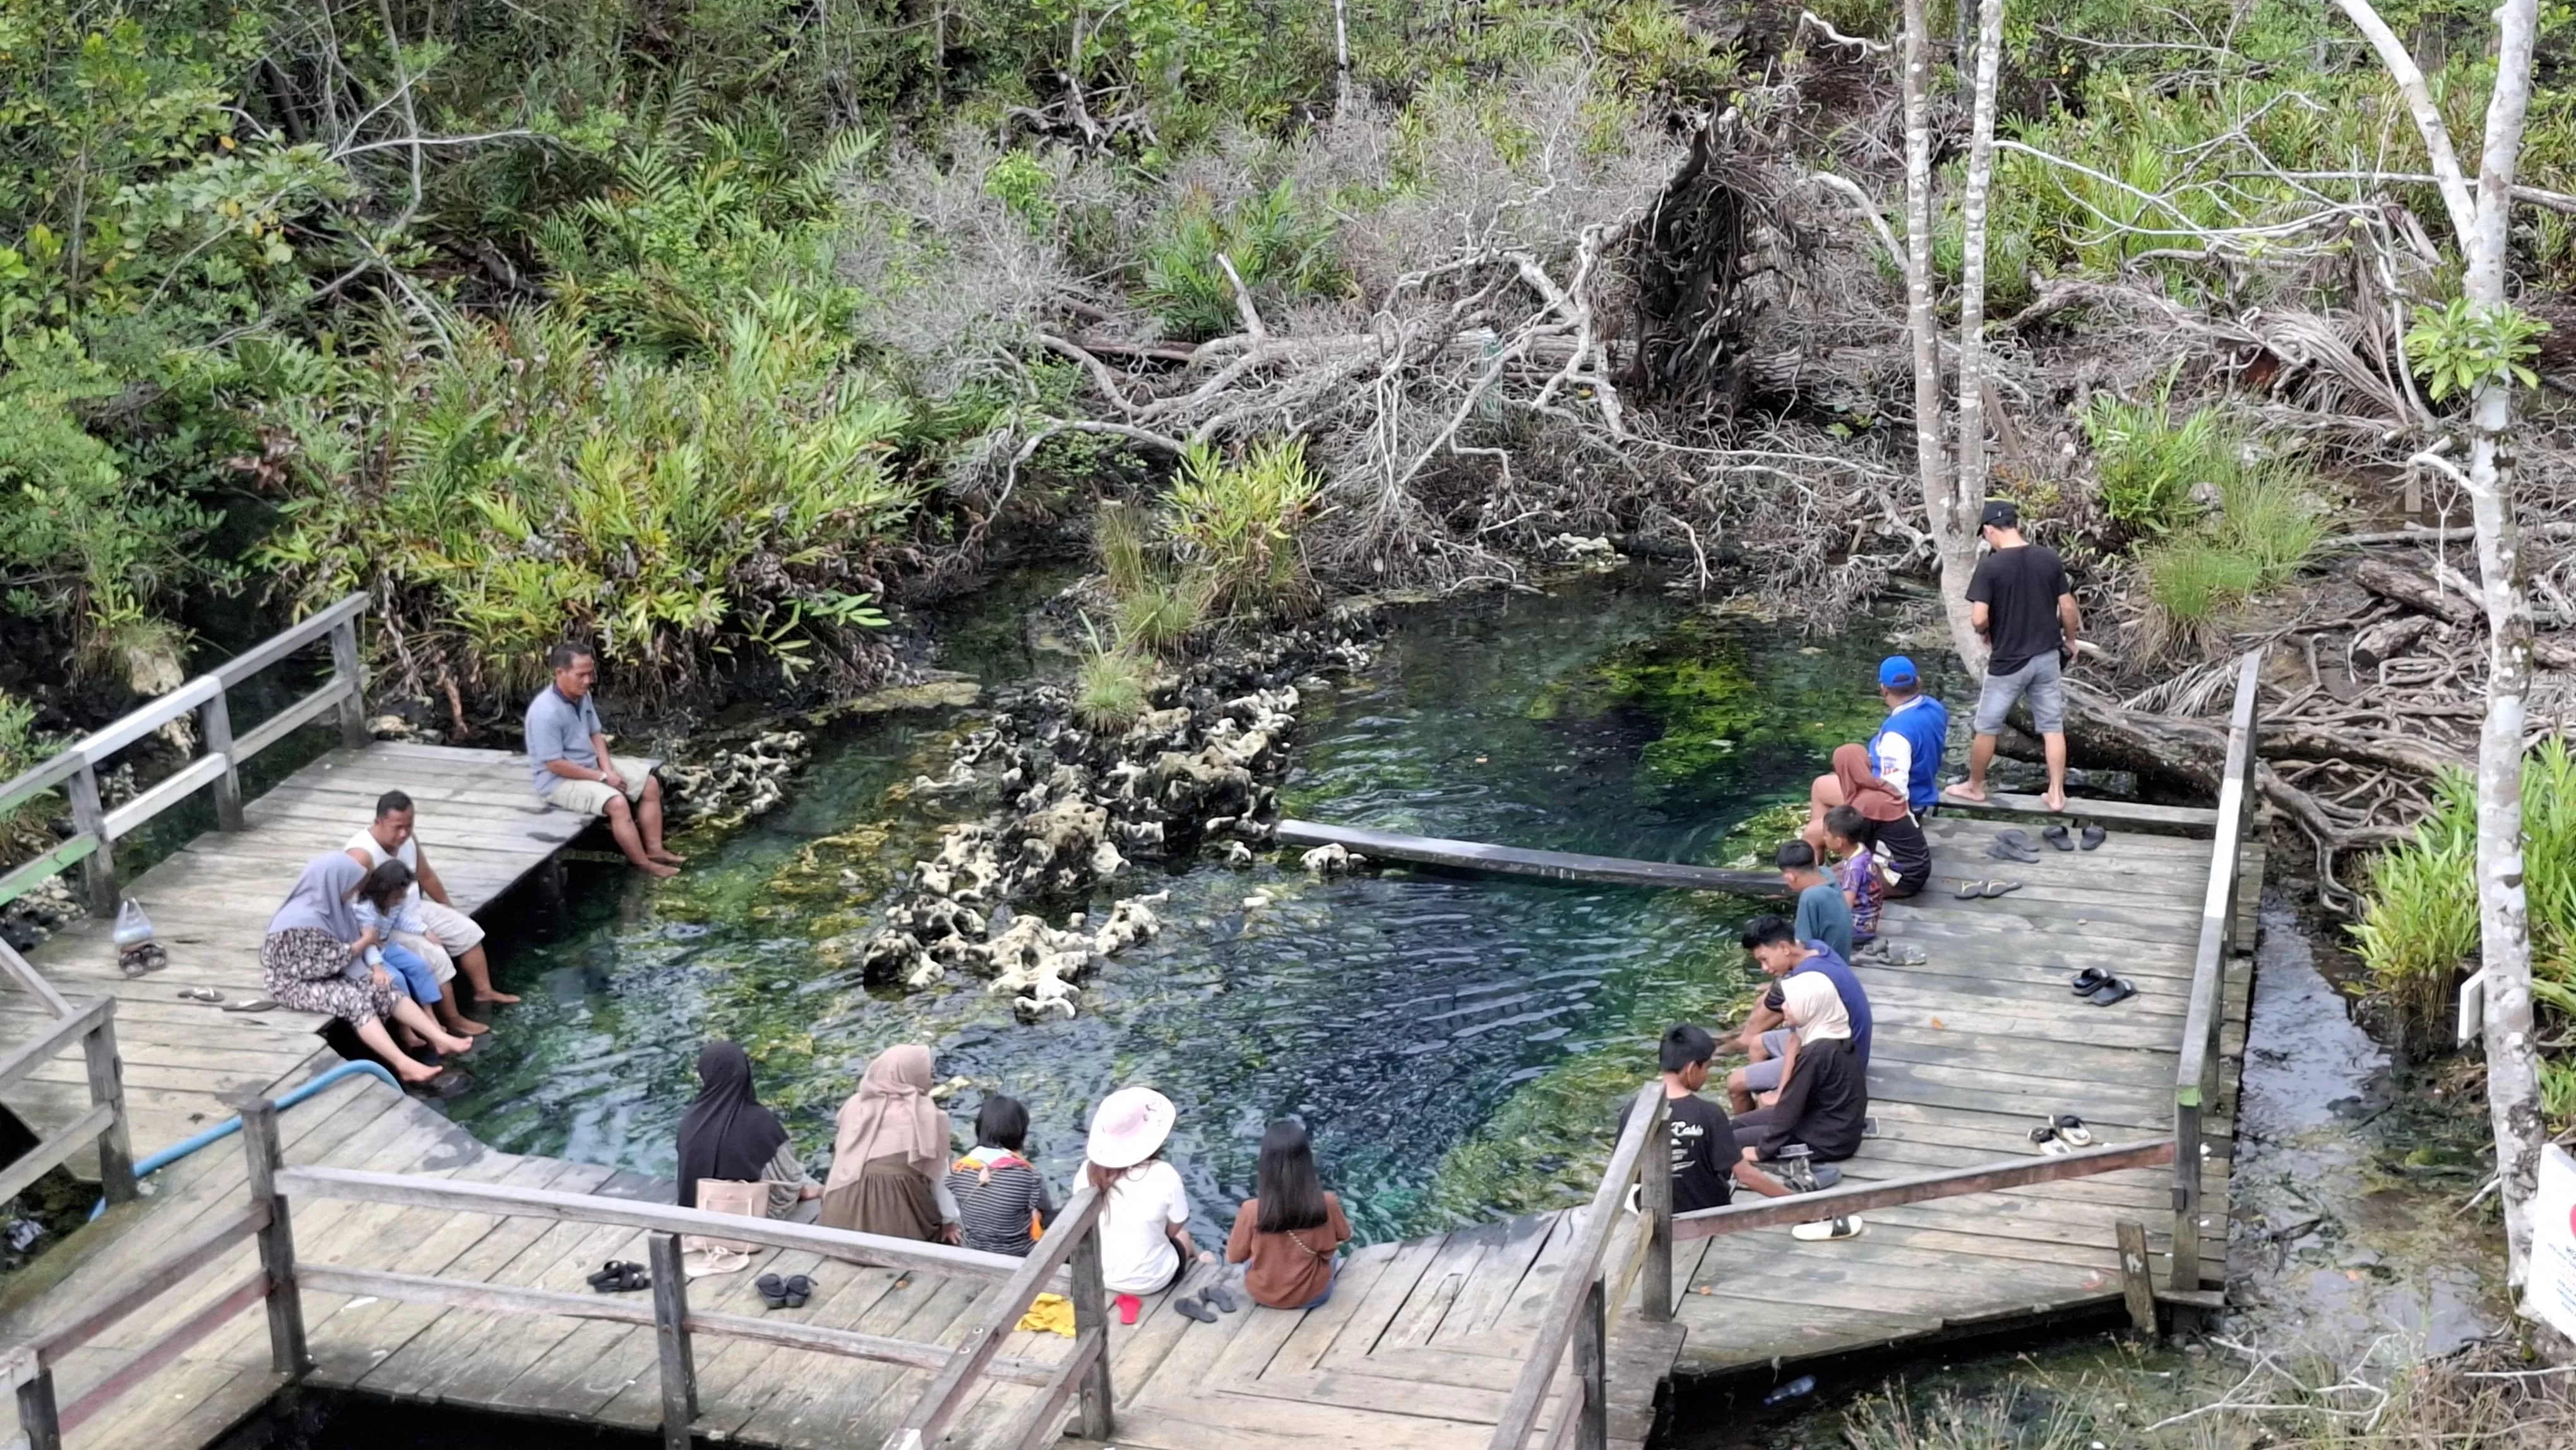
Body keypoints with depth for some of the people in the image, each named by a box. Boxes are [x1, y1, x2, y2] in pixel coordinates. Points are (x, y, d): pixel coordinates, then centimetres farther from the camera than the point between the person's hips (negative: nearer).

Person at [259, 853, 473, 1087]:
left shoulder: (329, 905, 1)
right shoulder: (302, 920, -27)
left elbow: (350, 943, 8)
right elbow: (331, 962, -24)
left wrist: (375, 967, -8)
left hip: (329, 974, 9)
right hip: (296, 984, -9)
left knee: (385, 988, -9)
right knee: (355, 1000, -29)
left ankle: (439, 1038, -14)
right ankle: (403, 1065, -36)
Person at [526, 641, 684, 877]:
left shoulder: (582, 695, -1)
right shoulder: (546, 712, -28)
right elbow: (555, 764, -25)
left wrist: (609, 770, -7)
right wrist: (602, 777, -19)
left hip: (592, 765, 9)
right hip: (559, 780, -9)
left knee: (650, 785, 3)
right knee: (617, 803, -29)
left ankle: (654, 850, 7)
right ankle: (643, 865, -14)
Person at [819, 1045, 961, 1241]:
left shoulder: (856, 1105, 2)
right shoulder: (926, 1114, -8)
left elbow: (841, 1157, 9)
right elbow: (939, 1174, -2)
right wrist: (949, 1220, 8)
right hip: (898, 1212, -4)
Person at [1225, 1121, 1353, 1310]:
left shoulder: (1252, 1210, -26)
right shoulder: (1326, 1204, -24)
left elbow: (1234, 1257, -9)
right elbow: (1344, 1236, -2)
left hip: (1263, 1295, 0)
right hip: (1313, 1294, 0)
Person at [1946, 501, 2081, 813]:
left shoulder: (1990, 566, -17)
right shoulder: (2050, 559, -4)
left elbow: (1979, 619, -21)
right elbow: (2068, 609, 1)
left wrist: (1986, 632, 2)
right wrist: (2070, 640, 17)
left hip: (2008, 661, -4)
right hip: (2047, 657, 4)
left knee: (1987, 727, 13)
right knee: (2053, 727, 12)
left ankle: (1974, 786, 27)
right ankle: (2056, 794, 13)